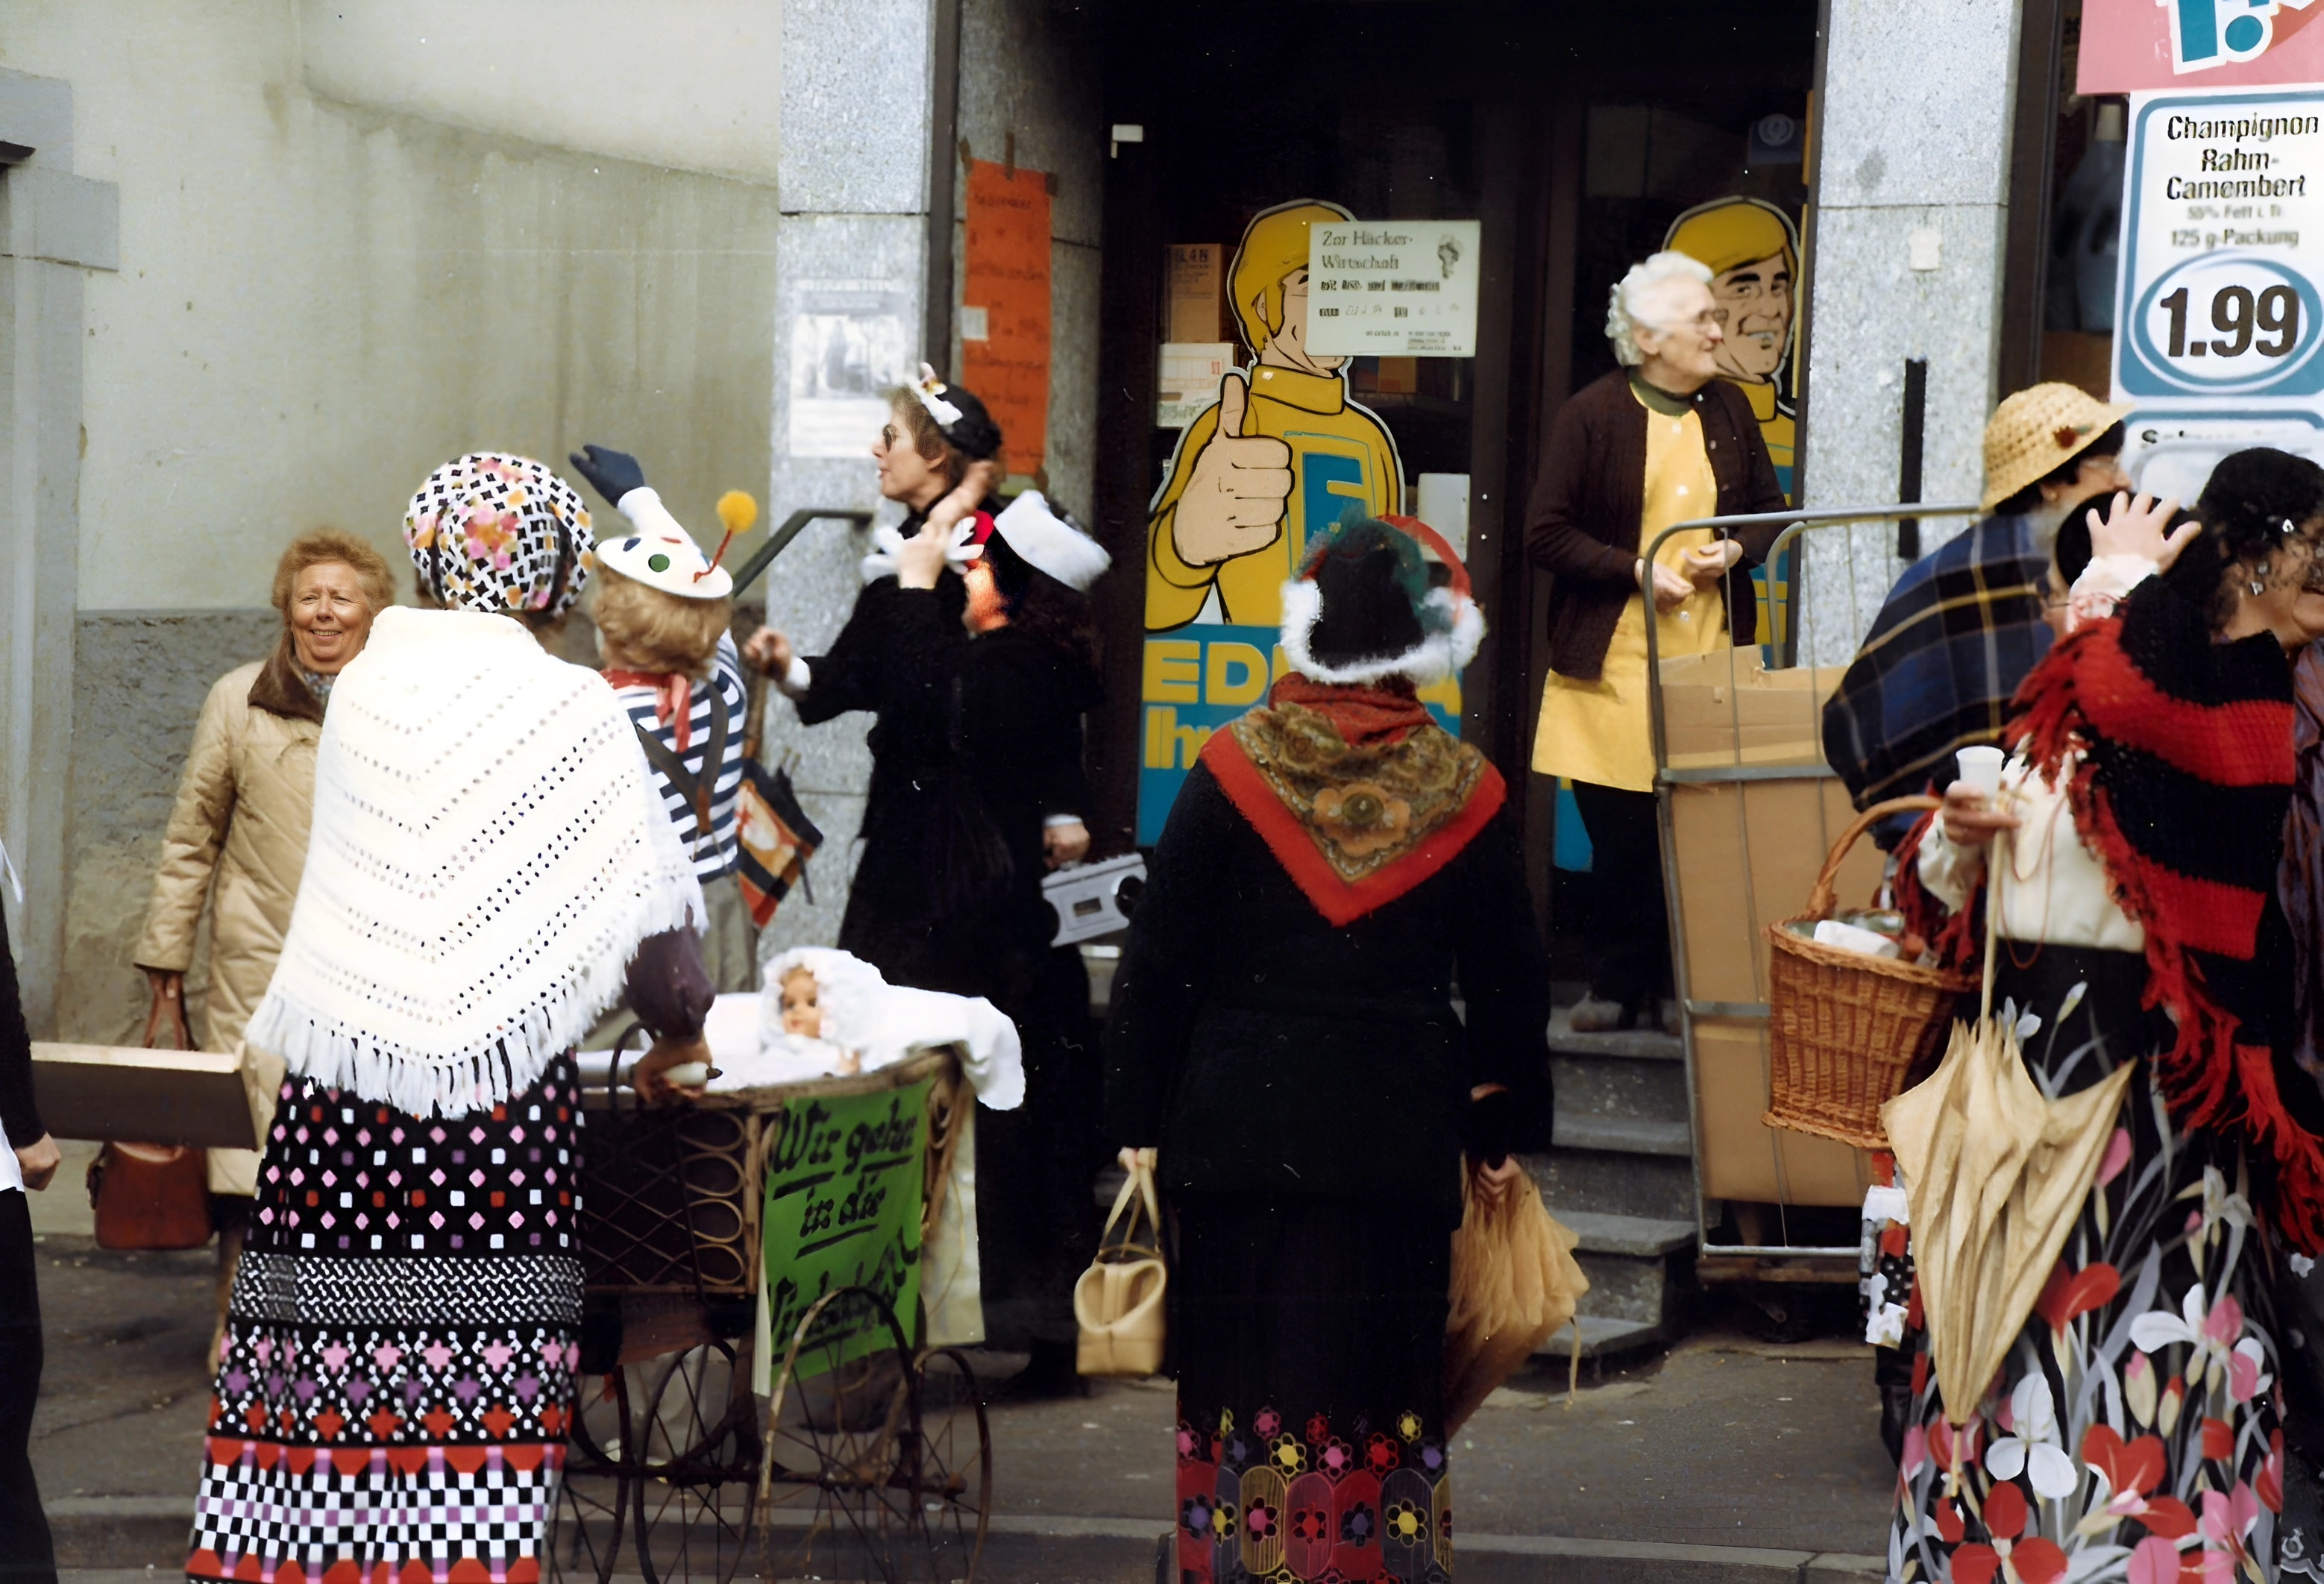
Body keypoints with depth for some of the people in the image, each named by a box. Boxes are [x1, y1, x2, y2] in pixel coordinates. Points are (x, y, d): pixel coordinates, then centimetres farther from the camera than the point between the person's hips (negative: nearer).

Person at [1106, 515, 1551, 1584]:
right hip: (1398, 1141, 1)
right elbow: (1510, 985, 6)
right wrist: (1502, 1134, 18)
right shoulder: (1464, 792, 0)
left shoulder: (1234, 769, -4)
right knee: (1380, 1406, 7)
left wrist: (1136, 1125, 3)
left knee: (1245, 1389, 5)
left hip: (1240, 1132, -1)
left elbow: (1157, 963, -3)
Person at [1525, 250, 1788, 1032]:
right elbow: (1545, 534, -6)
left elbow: (1772, 514, 19)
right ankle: (1617, 986, 12)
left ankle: (1676, 984, 11)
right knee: (1618, 834, 0)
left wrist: (1734, 552, -2)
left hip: (1710, 656, 3)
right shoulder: (1593, 414, -5)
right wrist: (1638, 571, -14)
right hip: (1613, 661, -3)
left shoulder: (1728, 409, 10)